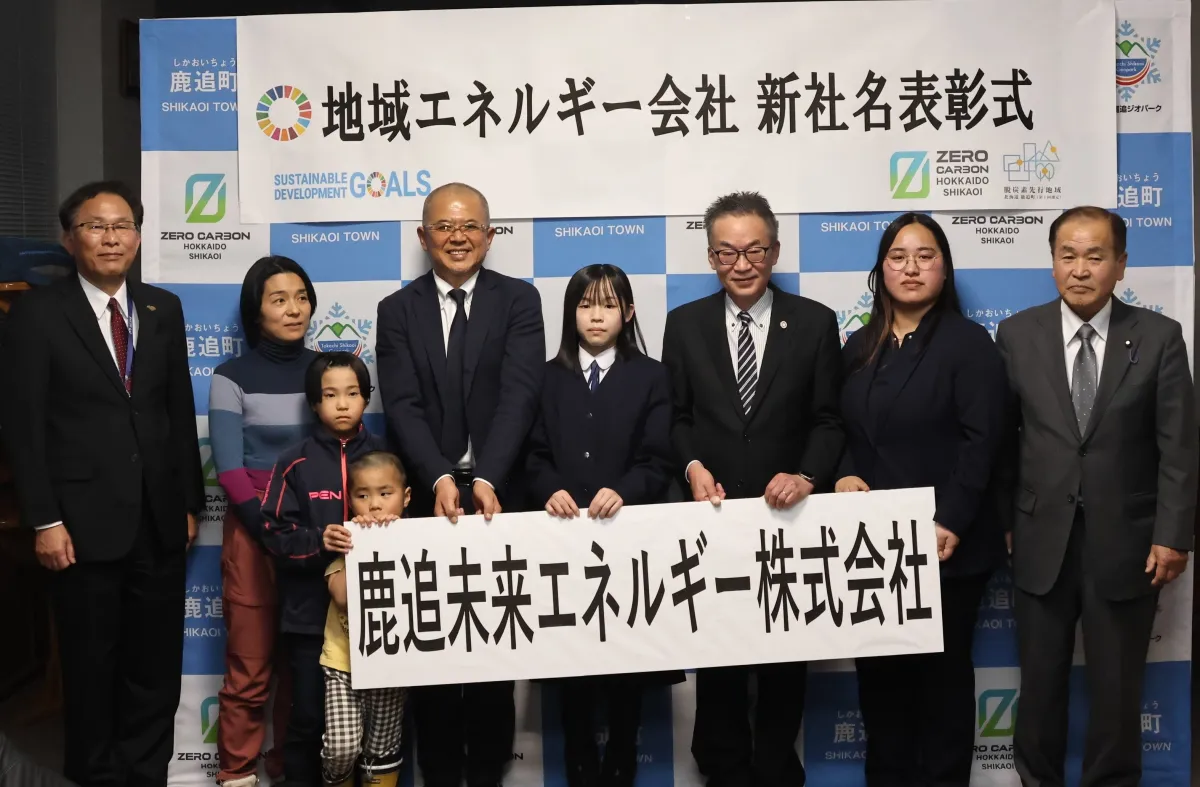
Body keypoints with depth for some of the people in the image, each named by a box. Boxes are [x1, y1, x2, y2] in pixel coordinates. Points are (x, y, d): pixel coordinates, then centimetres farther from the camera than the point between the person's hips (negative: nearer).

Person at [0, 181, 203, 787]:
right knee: (91, 664, 10)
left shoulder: (163, 309, 8)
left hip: (160, 520, 4)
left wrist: (190, 502, 8)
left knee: (157, 663, 11)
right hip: (86, 521, -3)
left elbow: (180, 412, 10)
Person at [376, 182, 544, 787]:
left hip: (498, 495, -1)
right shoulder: (398, 309, 6)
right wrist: (440, 478, -20)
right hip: (428, 498, 1)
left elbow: (519, 396, -10)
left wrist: (485, 478, -22)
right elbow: (403, 405, -5)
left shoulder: (518, 300, 2)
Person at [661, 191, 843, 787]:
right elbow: (676, 417, 3)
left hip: (785, 515, 0)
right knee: (715, 658, 12)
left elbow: (828, 420, -3)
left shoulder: (814, 322, -1)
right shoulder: (684, 323, 2)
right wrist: (693, 465, -15)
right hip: (713, 516, 1)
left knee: (784, 657, 13)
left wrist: (807, 475, -19)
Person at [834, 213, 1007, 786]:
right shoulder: (858, 347, 11)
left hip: (943, 544, -5)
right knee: (877, 670, 11)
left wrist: (949, 523, -20)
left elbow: (981, 440, -12)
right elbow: (840, 430, 14)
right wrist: (843, 476, -6)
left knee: (941, 670, 9)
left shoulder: (969, 343, -5)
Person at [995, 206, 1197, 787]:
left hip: (1126, 541, 0)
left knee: (1117, 685, 12)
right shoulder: (1017, 334, 0)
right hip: (1041, 539, 1)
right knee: (1039, 679, 13)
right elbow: (998, 436, 1)